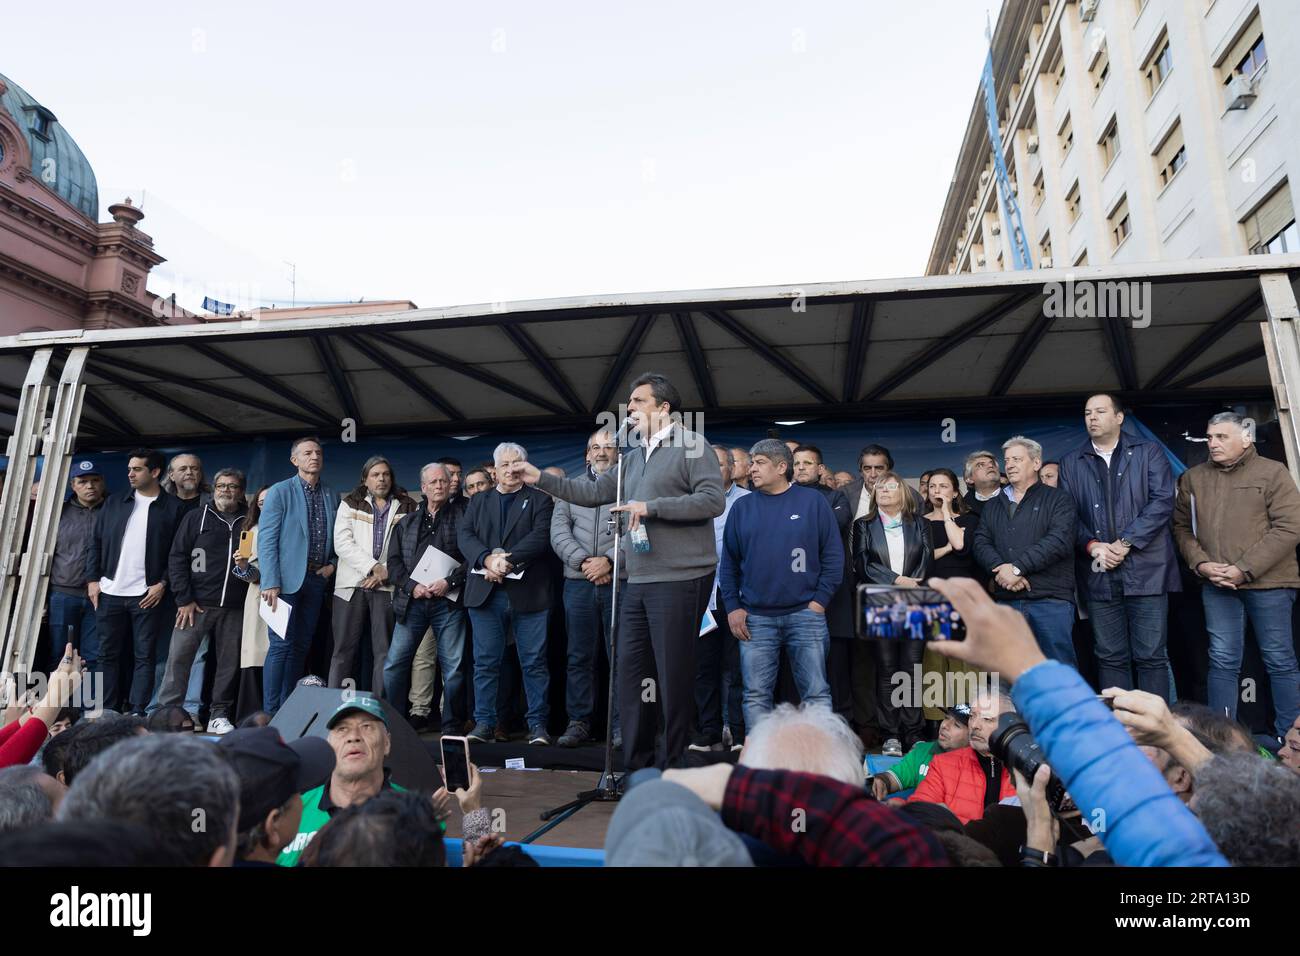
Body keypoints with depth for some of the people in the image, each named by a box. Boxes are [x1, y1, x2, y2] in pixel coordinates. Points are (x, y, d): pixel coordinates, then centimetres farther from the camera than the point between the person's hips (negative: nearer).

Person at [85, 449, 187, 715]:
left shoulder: (172, 508, -1)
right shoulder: (114, 502, 11)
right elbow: (96, 542, 12)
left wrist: (163, 583, -10)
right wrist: (92, 579, 3)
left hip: (147, 595, -4)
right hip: (109, 592, 4)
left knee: (144, 656, 0)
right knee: (108, 654, 9)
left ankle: (137, 713, 5)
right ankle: (108, 712, 17)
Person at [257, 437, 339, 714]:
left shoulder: (332, 496, 12)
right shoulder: (280, 492, -2)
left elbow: (335, 537, 19)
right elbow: (266, 540, -7)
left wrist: (332, 563, 1)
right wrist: (270, 582, -15)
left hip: (317, 578, 5)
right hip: (287, 578, -4)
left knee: (301, 646, 7)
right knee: (282, 644, -6)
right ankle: (270, 712, 1)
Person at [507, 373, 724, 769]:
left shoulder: (691, 446, -5)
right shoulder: (633, 457, 20)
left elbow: (713, 500, -16)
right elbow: (593, 492, 22)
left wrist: (650, 507, -17)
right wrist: (541, 479, 17)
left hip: (679, 579, -8)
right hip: (639, 581, 8)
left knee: (675, 674, -1)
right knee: (630, 668, 10)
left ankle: (676, 764, 14)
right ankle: (636, 763, 22)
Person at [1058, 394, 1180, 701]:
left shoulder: (1149, 452, 7)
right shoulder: (1071, 463, 12)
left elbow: (1162, 501, -5)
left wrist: (1125, 543, -13)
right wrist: (1093, 546, -11)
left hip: (1146, 570, -2)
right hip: (1098, 575, 2)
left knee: (1151, 657, 1)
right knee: (1111, 658, 6)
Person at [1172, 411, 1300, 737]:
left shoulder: (1273, 472, -1)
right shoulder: (1193, 478, 10)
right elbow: (1183, 527, 11)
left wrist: (1245, 569, -14)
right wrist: (1201, 563, -6)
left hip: (1268, 582, -2)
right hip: (1216, 585, 3)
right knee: (1223, 661, 4)